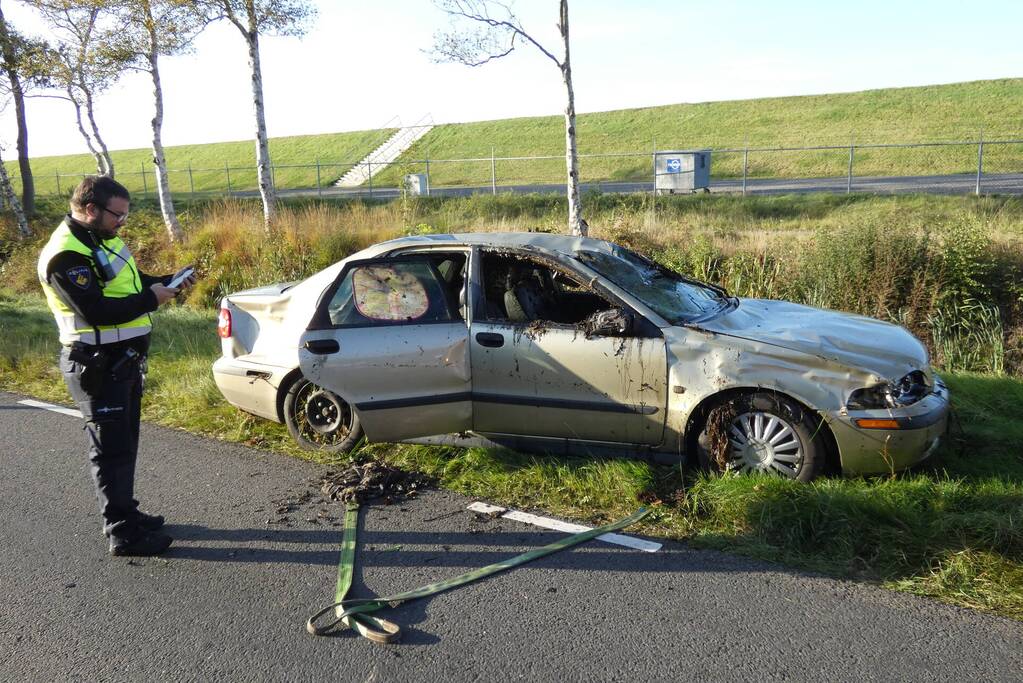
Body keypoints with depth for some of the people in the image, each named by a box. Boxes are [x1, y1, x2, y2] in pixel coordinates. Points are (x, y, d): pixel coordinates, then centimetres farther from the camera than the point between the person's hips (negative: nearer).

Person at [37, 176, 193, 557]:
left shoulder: (102, 240, 11)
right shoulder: (66, 256, -20)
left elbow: (130, 284, 20)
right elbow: (96, 311, -26)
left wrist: (170, 282, 3)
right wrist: (151, 300, -20)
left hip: (124, 360, 10)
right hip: (98, 367, -10)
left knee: (124, 442, 18)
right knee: (111, 448, -3)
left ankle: (126, 513, 32)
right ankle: (123, 534, 5)